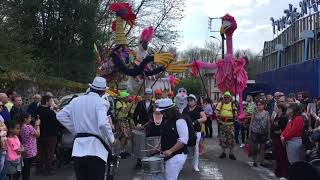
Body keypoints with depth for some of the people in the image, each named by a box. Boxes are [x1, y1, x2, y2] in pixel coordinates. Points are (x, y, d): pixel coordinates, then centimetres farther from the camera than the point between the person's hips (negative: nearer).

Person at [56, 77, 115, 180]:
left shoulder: (76, 101, 10)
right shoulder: (101, 102, -8)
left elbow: (60, 115, 13)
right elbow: (103, 124, -21)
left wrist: (75, 130, 15)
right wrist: (111, 140, -6)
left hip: (78, 149, 5)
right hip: (95, 149, -5)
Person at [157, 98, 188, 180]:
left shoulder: (179, 121, -18)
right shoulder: (165, 120, 9)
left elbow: (183, 140, -22)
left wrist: (170, 151, -23)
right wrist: (159, 146, 10)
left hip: (177, 155, -8)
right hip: (167, 155, 8)